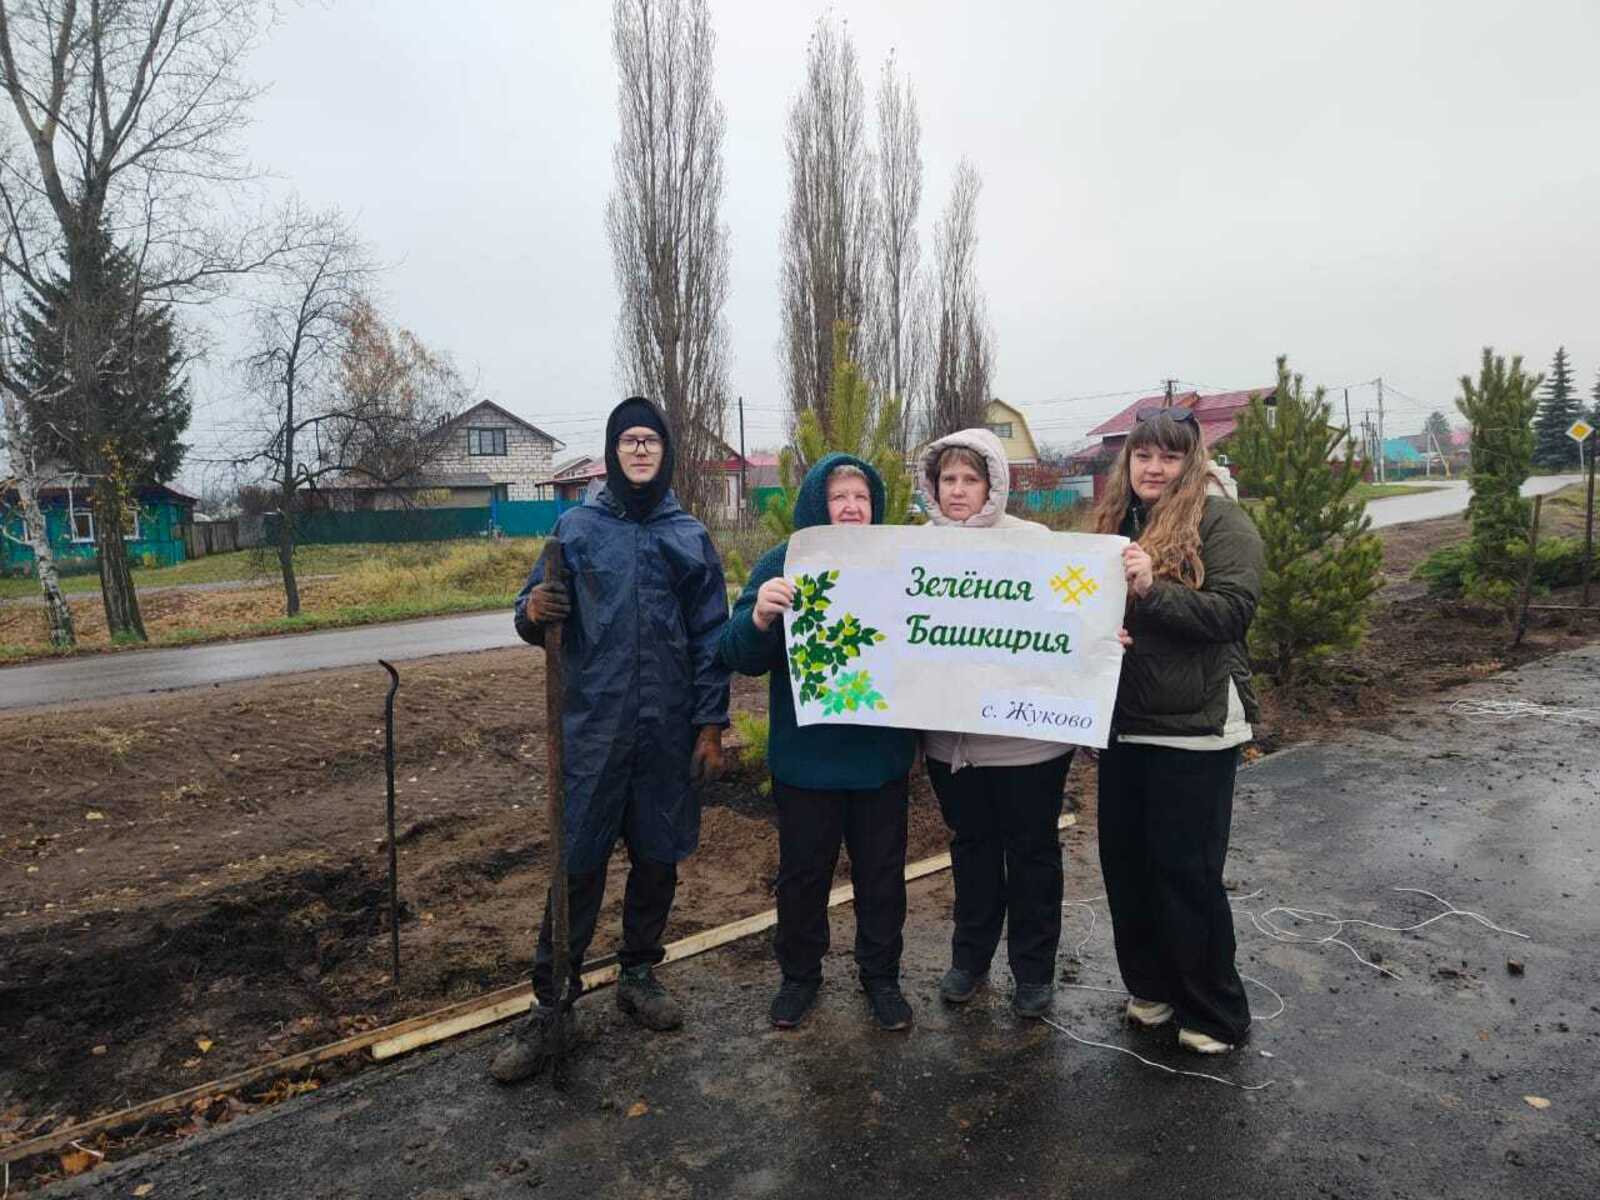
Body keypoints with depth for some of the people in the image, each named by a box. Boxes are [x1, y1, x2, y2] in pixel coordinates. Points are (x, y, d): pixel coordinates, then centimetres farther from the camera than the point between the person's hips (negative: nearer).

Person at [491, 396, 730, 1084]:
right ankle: (550, 1004, 17)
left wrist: (711, 725, 0)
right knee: (576, 866, 2)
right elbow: (539, 623, 3)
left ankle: (639, 976, 32)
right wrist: (533, 613, -21)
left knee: (657, 860, 13)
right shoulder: (577, 527, 3)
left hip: (669, 734, 2)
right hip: (592, 729, -1)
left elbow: (711, 638, 4)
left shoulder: (691, 537, 6)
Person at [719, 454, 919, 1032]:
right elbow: (742, 656, -10)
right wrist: (760, 616, -31)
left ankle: (880, 975, 36)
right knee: (803, 871, 14)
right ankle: (799, 974, 36)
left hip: (882, 754, 2)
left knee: (882, 870, 15)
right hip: (805, 755, -1)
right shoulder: (781, 565, -5)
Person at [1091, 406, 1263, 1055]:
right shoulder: (1115, 519, 11)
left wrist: (1152, 590, -28)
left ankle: (1215, 1014, 23)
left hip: (1194, 729, -6)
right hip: (1123, 725, 6)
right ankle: (1150, 986, 34)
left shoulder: (1219, 520, -7)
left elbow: (1233, 609, -17)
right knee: (1123, 860, 14)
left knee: (1186, 872, 3)